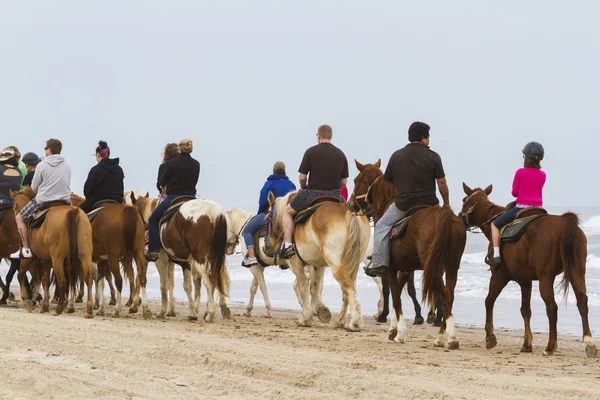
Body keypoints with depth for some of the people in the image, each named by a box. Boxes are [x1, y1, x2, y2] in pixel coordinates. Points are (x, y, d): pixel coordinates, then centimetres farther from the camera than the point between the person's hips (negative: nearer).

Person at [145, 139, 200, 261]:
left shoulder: (172, 163, -9)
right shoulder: (196, 165, 2)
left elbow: (162, 182, 0)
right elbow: (194, 182, 12)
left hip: (173, 197, -4)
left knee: (153, 220, 10)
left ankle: (153, 251, 0)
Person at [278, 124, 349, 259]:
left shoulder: (311, 152, -5)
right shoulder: (341, 154, 6)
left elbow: (302, 178, -4)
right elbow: (343, 182, 7)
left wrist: (304, 188, 17)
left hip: (313, 193, -3)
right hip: (334, 196, 3)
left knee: (288, 211, 17)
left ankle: (287, 244, 3)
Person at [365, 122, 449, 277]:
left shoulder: (396, 156, 3)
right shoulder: (433, 156, -5)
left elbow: (386, 181, 12)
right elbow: (442, 183, -6)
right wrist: (446, 203, 7)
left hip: (403, 205, 1)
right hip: (429, 204, -1)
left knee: (382, 226, 18)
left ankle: (378, 264, 7)